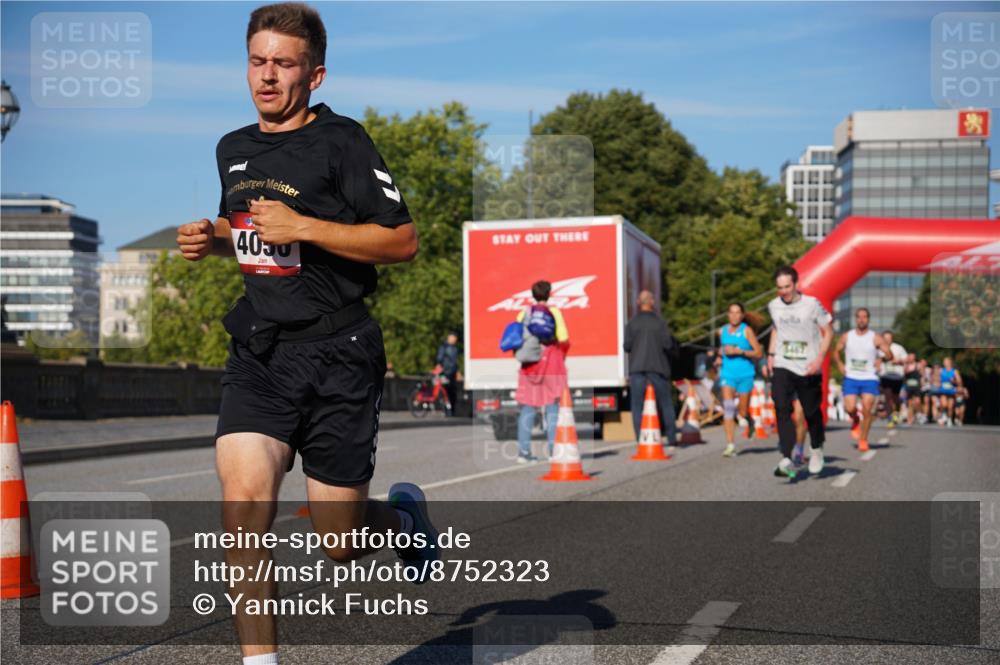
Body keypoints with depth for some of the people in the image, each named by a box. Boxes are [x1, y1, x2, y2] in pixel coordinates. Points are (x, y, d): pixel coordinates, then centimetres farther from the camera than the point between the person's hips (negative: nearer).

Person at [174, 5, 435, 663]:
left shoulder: (342, 141, -7)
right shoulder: (233, 149, 13)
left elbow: (403, 240, -11)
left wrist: (303, 228, -18)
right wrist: (210, 238, 8)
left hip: (338, 356, -5)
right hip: (259, 350, 5)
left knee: (341, 545, 3)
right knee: (243, 503, -16)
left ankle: (403, 517, 38)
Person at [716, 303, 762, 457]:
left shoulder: (747, 331, -4)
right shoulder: (722, 331, 8)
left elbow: (759, 353, -8)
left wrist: (739, 351, -16)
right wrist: (722, 352, 10)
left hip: (745, 375, -2)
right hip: (727, 374, 2)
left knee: (742, 412, 3)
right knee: (728, 409, -14)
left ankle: (750, 421, 41)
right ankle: (730, 445, -15)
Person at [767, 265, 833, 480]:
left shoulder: (811, 304, -9)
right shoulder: (774, 306, 4)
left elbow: (828, 332, -3)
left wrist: (819, 359, -14)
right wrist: (771, 354, 13)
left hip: (808, 368, -2)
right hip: (782, 366, 2)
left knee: (812, 412, 8)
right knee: (782, 409, -16)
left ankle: (817, 449, 37)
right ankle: (786, 460, -23)